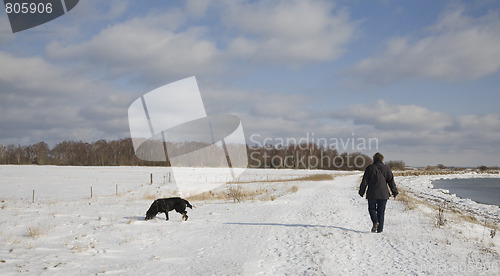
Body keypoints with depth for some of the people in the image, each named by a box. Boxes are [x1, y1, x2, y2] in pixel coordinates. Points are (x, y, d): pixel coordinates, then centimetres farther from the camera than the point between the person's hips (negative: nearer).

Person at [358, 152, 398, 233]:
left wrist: (361, 192, 7)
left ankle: (375, 222, -12)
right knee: (381, 211, 8)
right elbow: (391, 181, 4)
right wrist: (395, 192, 11)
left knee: (372, 209, 13)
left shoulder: (369, 168, -1)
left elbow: (364, 181, -1)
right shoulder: (386, 168, 3)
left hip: (372, 194, -1)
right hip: (383, 194, 1)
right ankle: (380, 229, 6)